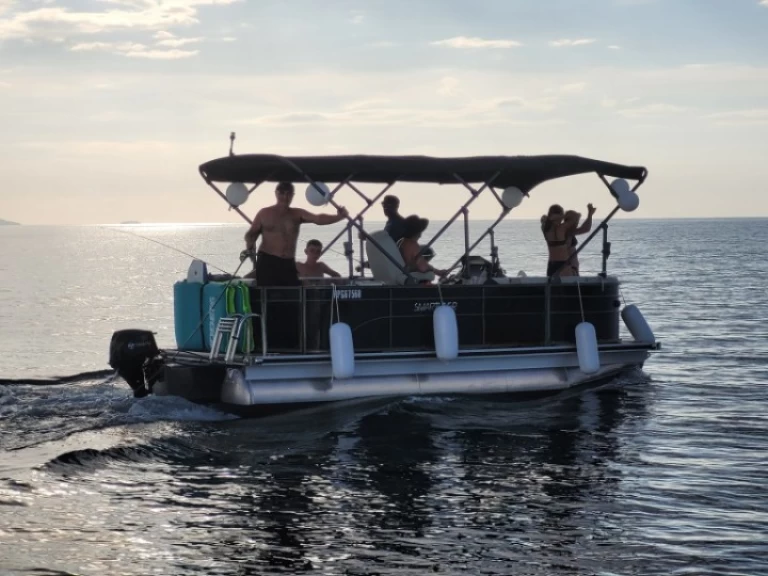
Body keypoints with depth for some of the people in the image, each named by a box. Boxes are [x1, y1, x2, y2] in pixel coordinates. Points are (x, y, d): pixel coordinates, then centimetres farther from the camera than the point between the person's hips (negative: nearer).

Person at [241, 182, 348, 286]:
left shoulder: (297, 214, 7)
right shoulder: (264, 213, 5)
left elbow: (319, 219, -8)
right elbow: (251, 234, 11)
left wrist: (339, 217, -26)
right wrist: (250, 247, -13)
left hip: (288, 263, 3)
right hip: (267, 262, -3)